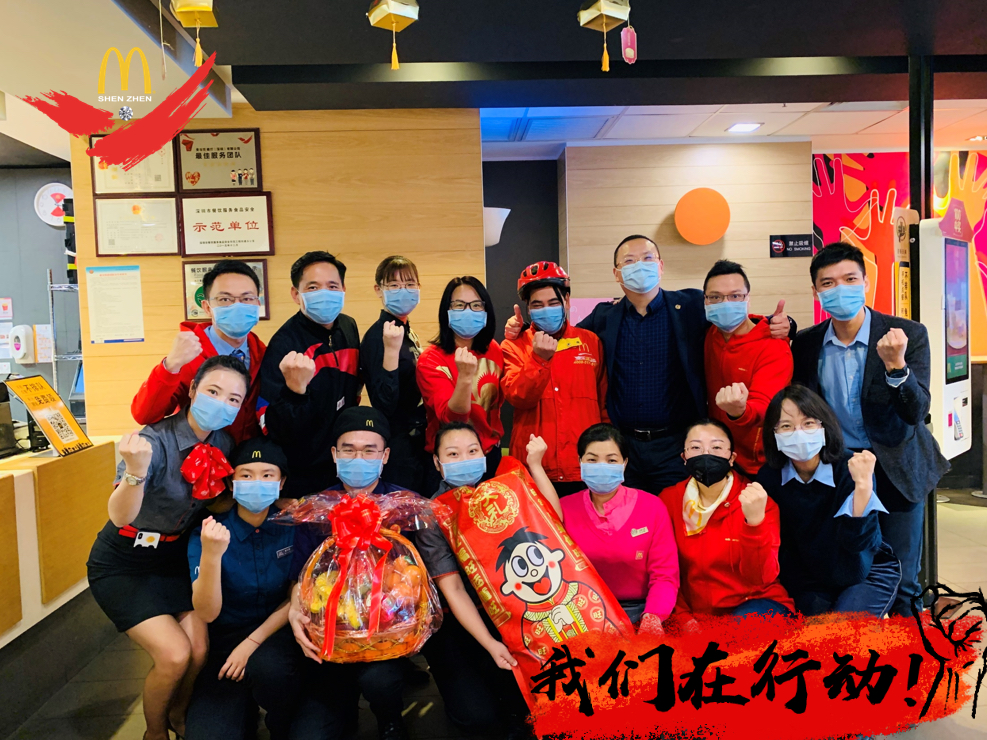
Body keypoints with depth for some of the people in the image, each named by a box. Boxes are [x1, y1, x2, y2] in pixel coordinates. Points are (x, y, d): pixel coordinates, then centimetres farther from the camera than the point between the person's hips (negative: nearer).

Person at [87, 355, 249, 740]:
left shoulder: (222, 441, -8)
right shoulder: (156, 439, -27)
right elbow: (120, 516, -38)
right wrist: (135, 472, -55)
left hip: (176, 556, 5)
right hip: (123, 563, -5)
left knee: (199, 651, -7)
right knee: (175, 655, -14)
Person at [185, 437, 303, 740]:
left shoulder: (292, 528, -8)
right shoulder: (207, 533, -10)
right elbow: (207, 613, -18)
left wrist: (252, 643, -15)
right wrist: (210, 554, -35)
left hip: (275, 632, 0)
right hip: (224, 638, 0)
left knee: (268, 668, -34)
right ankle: (244, 712, 13)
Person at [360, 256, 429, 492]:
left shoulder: (408, 331, 9)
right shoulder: (378, 336, -17)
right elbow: (384, 405, -26)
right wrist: (390, 350, -33)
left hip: (416, 445, 9)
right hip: (396, 452, -9)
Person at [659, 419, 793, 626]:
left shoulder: (758, 502, -8)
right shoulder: (669, 500, -2)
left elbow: (760, 579, -18)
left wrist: (755, 521, -33)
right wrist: (683, 618, -13)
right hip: (696, 614, 2)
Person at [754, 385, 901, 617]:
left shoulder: (850, 468, -21)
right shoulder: (769, 478, -13)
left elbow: (860, 541, -29)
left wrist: (863, 485, -43)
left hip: (868, 573, -2)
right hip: (810, 583, 2)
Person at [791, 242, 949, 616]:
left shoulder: (908, 334, -10)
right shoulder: (806, 344, -3)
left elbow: (917, 413, -18)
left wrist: (896, 364, -34)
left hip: (896, 472, -1)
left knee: (901, 584, 8)